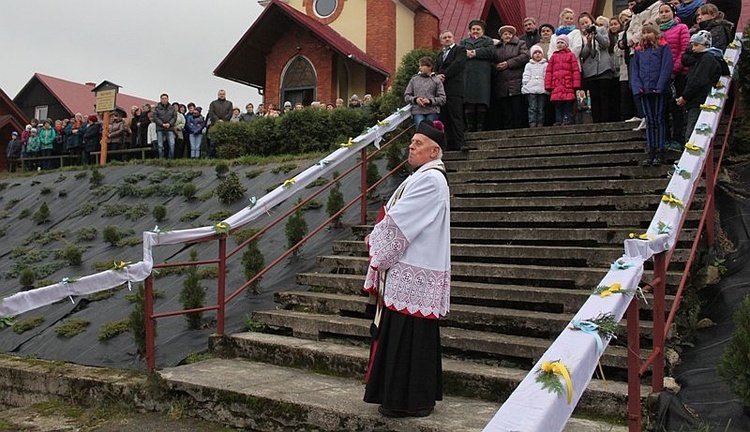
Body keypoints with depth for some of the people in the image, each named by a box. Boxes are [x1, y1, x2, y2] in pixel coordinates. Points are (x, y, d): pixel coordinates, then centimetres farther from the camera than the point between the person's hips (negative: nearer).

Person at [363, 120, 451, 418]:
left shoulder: (430, 179, -15)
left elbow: (400, 220, -17)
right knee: (399, 334, 15)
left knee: (408, 336, -2)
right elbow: (399, 216, 18)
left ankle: (412, 401, 10)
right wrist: (378, 238, 4)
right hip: (407, 269, 10)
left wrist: (374, 239, -3)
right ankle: (415, 396, 27)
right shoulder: (422, 177, 18)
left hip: (415, 273, -10)